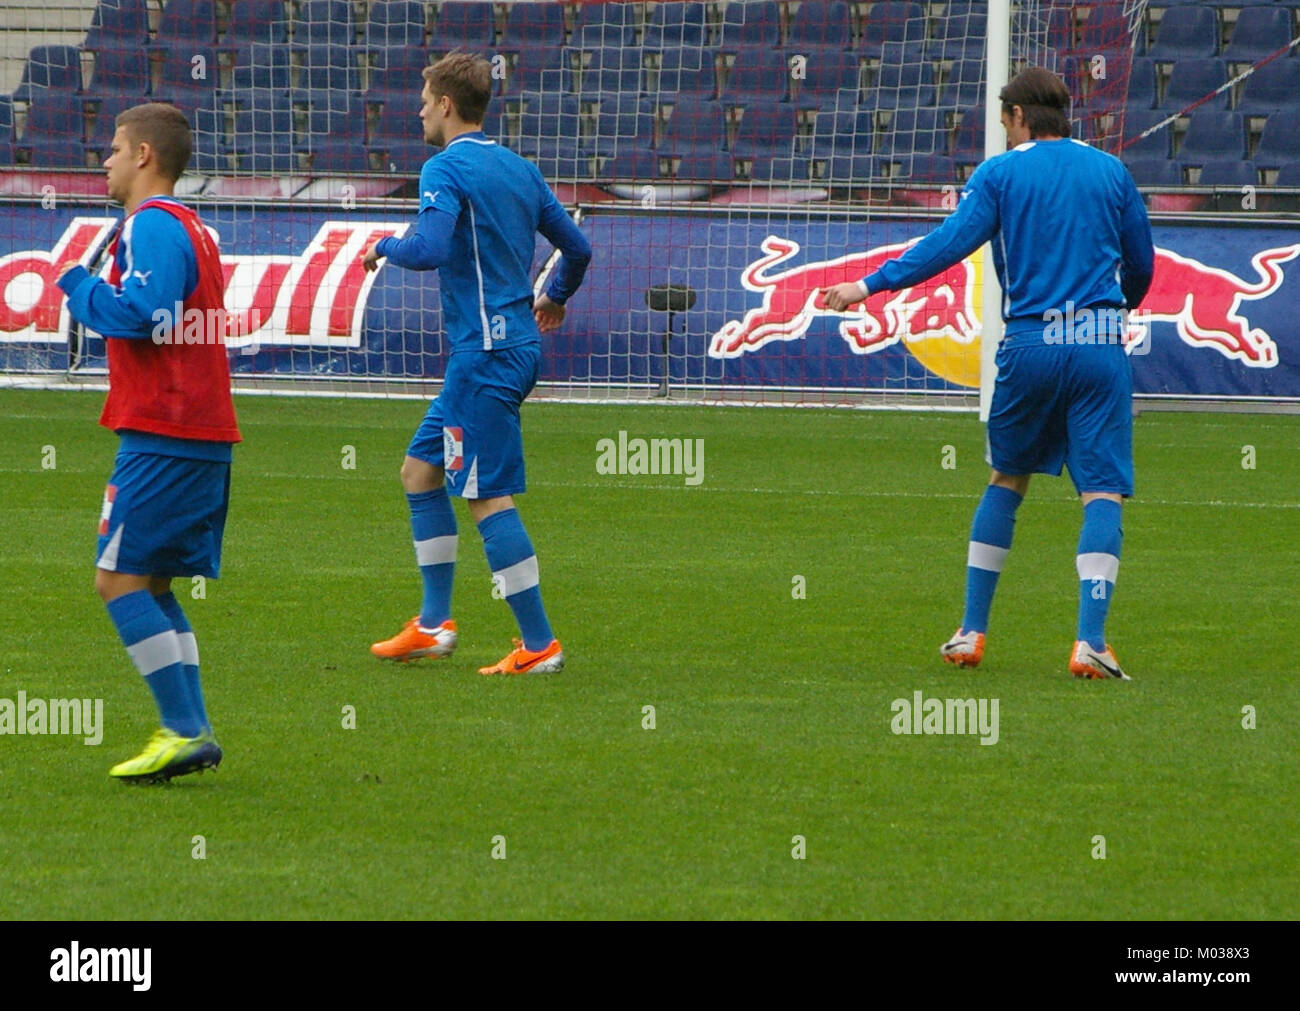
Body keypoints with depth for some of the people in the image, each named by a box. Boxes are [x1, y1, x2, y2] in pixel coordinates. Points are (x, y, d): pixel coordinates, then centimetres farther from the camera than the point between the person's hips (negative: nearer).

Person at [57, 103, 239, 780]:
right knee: (153, 585, 12)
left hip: (161, 437, -10)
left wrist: (79, 288, -7)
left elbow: (139, 315, -23)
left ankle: (186, 731, -12)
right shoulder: (189, 228, 20)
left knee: (120, 580, -8)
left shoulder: (152, 224, -11)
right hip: (204, 436, 10)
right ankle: (191, 732, 7)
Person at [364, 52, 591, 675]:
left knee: (488, 496, -7)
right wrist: (555, 298, 39)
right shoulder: (518, 169, 14)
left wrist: (385, 247, -4)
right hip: (517, 341, 10)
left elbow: (430, 249, -26)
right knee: (420, 468, 16)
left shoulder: (447, 168, -11)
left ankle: (539, 643, -7)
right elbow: (576, 248, 19)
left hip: (486, 353, -9)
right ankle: (434, 624, 17)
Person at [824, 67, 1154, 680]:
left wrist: (871, 285, -7)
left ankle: (972, 630, 19)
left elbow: (950, 242, -9)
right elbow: (1141, 264, 17)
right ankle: (1090, 638, -18)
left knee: (1006, 480, 18)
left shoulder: (1000, 174, 3)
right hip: (1100, 345, 0)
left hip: (1029, 345, 0)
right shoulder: (1111, 172, 11)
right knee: (1102, 491, -4)